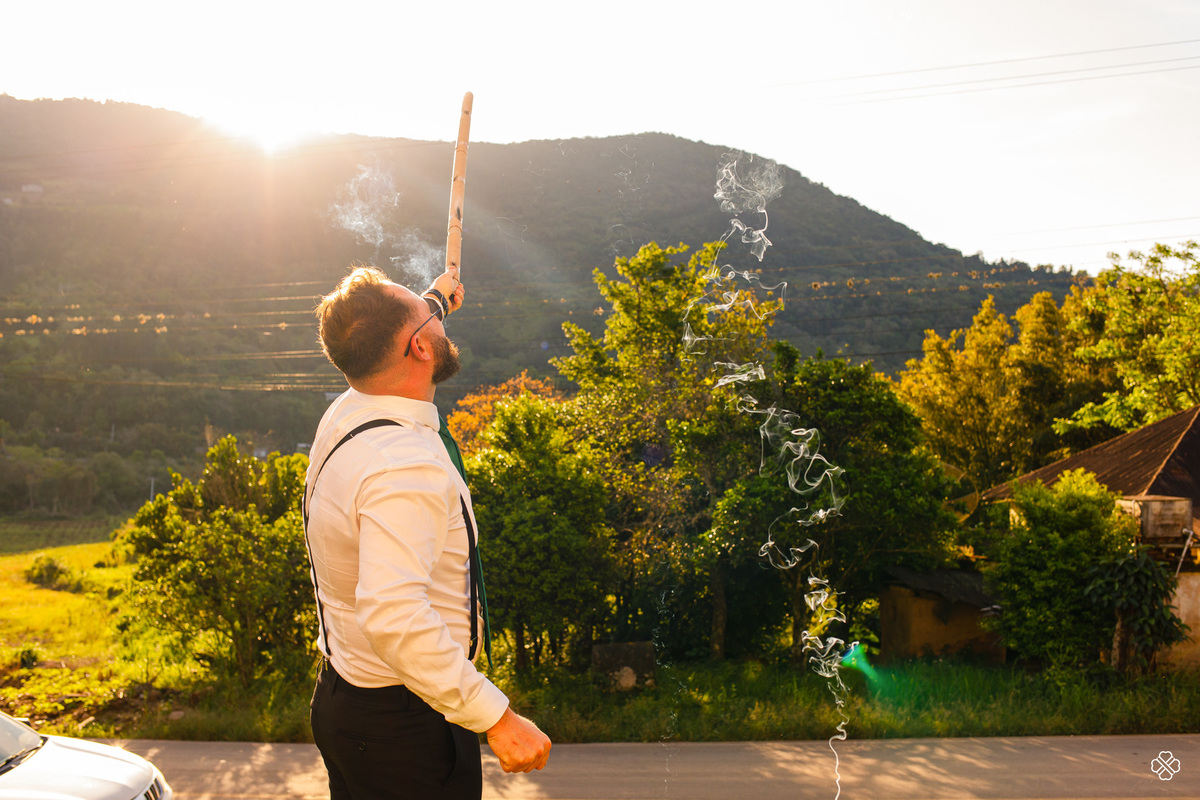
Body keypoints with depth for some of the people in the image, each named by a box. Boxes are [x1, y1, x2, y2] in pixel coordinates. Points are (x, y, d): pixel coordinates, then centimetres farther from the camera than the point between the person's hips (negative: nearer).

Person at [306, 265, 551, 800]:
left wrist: (435, 297, 42)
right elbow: (394, 616, -38)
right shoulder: (405, 467, -29)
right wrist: (496, 717, -35)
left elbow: (386, 352, 25)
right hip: (404, 726, -9)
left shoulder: (345, 415, 1)